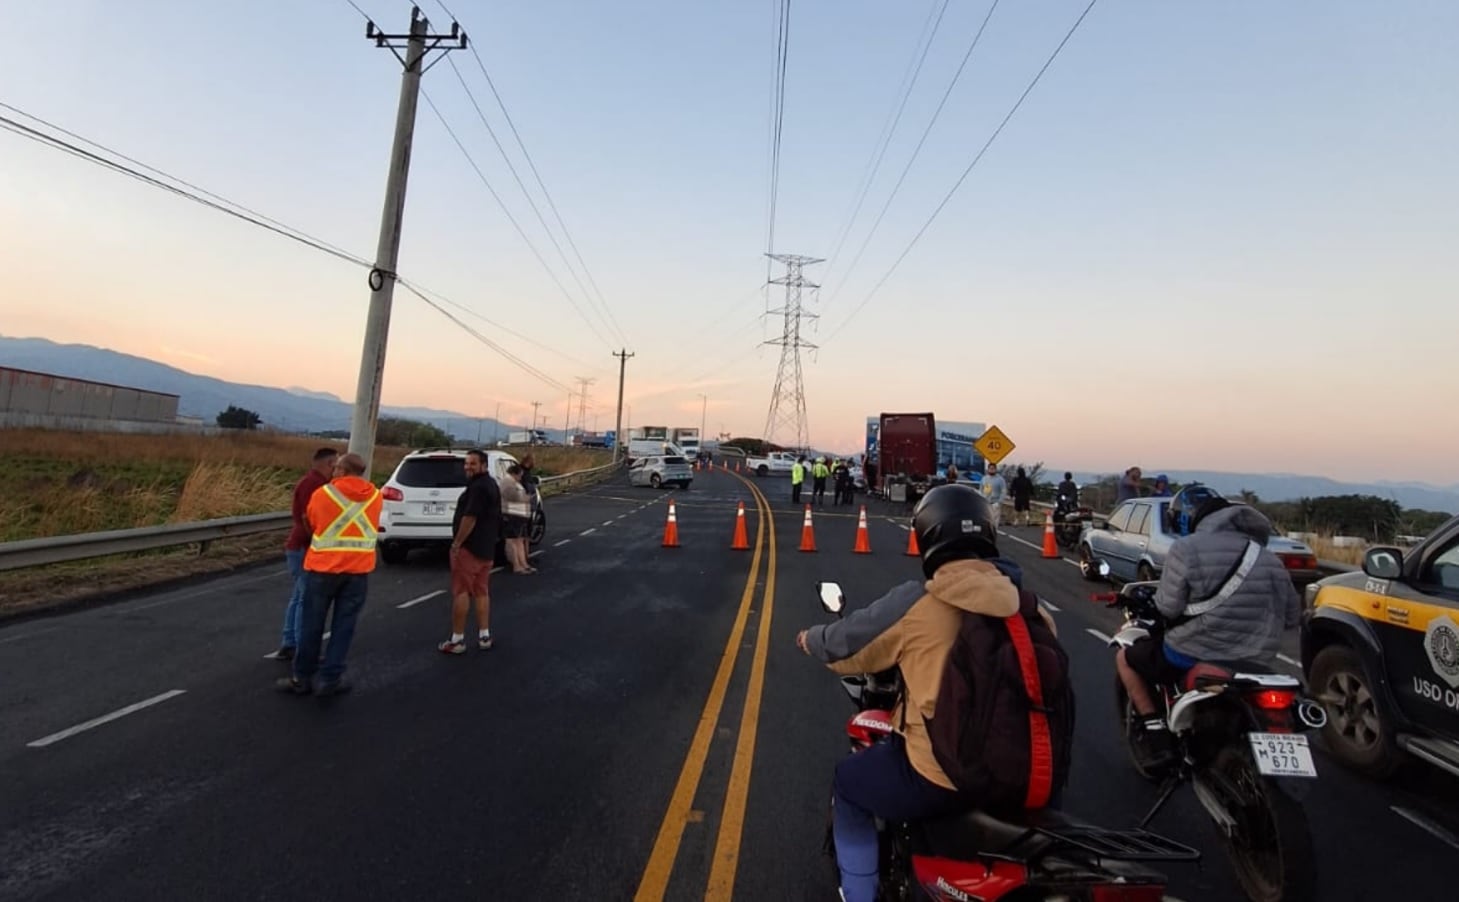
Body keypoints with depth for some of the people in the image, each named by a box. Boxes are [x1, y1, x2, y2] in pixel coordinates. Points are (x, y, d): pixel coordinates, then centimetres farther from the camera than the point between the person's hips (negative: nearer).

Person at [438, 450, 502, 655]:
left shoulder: (478, 487, -18)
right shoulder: (491, 484, 16)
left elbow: (470, 518, -23)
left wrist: (456, 543, -17)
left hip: (469, 546, -10)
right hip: (486, 547, 10)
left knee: (461, 592, -3)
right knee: (481, 591, 13)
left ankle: (457, 640, 1)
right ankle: (484, 636, 16)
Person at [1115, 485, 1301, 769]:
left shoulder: (1187, 548, -11)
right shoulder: (1270, 558, 11)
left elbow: (1168, 607, -13)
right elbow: (1291, 615, 14)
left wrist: (1154, 599, 8)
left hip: (1194, 656, -6)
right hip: (1254, 661, 7)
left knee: (1125, 658, 16)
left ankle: (1155, 733, 4)